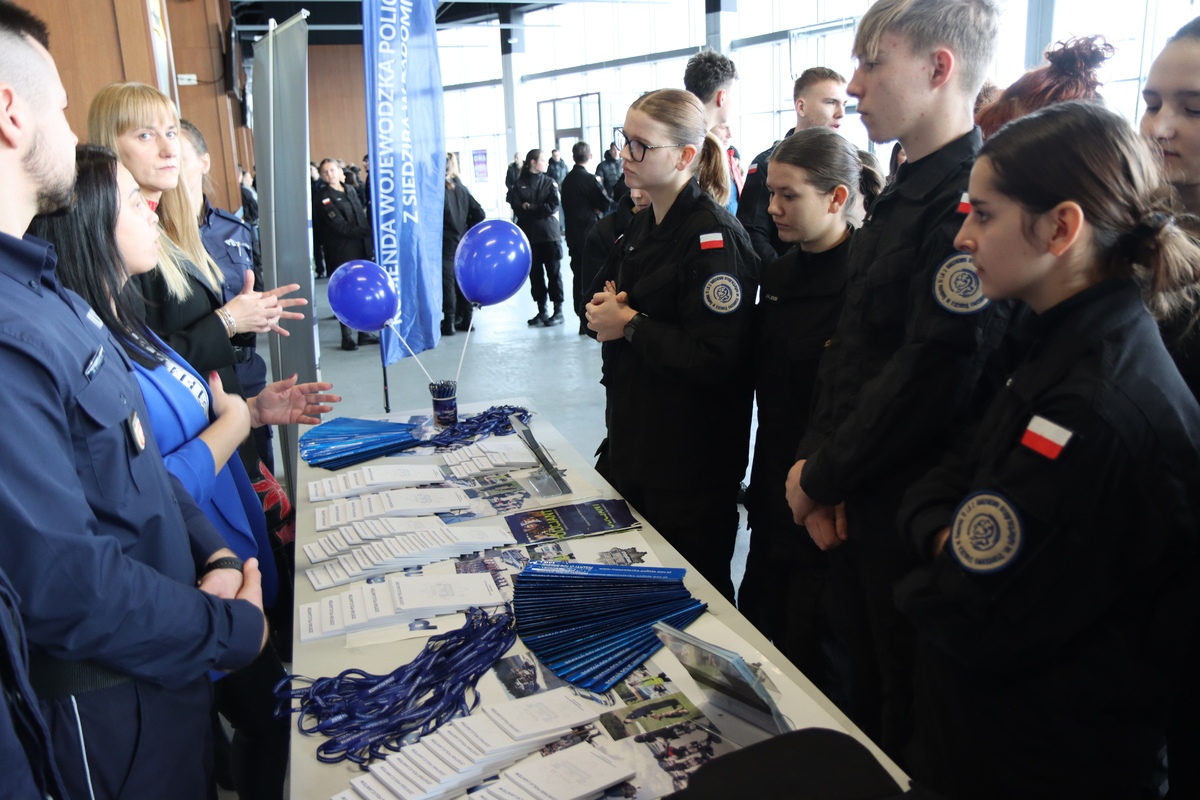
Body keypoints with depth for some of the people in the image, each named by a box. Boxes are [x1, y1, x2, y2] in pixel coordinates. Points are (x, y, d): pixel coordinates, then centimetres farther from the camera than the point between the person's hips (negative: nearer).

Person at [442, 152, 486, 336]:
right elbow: (480, 214, 7)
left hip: (445, 244, -6)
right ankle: (465, 319, 19)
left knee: (447, 282, -2)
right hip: (462, 243, 6)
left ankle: (449, 322, -1)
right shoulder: (462, 188, 8)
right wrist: (469, 232, 11)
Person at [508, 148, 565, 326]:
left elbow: (553, 207, -8)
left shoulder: (549, 182, 5)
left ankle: (558, 310, 5)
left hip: (549, 233, -1)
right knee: (535, 273, 6)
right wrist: (540, 211, -13)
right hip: (529, 235, 1)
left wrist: (530, 209, -9)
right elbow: (517, 209, -6)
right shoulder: (519, 184, 4)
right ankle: (541, 311, 15)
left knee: (553, 272, 0)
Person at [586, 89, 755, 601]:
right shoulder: (642, 228, 10)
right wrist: (603, 310, -2)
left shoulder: (714, 239, -19)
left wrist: (631, 325, -19)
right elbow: (603, 291, 22)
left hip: (691, 461, -8)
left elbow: (717, 360, -27)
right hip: (632, 439, 9)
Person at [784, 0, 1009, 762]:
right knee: (865, 684, 24)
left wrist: (821, 478, -14)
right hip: (859, 498, 8)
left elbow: (930, 381, -25)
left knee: (912, 707, 13)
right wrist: (813, 457, -1)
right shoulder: (904, 194, 10)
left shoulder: (976, 201, -21)